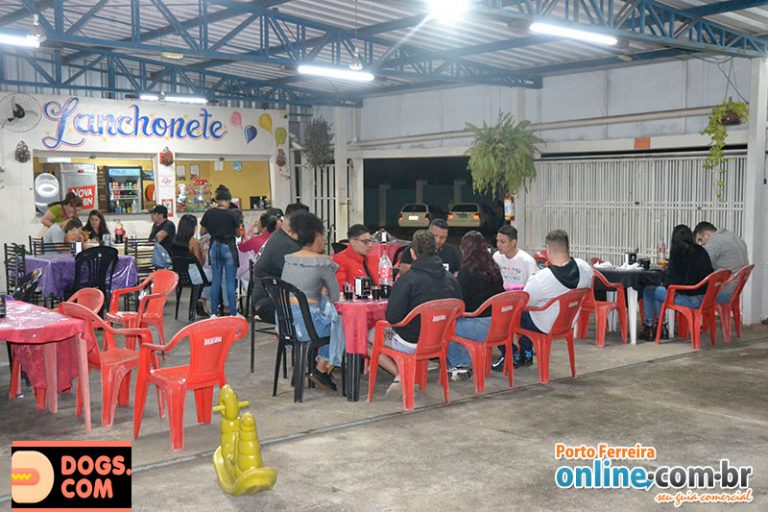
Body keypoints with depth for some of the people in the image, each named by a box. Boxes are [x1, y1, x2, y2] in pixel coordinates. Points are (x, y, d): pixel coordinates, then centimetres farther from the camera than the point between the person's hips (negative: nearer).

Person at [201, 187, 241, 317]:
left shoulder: (209, 213, -2)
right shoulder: (233, 214, -11)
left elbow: (202, 231, 7)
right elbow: (237, 233, 0)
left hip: (214, 247, 4)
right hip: (228, 247, -3)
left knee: (216, 280, 12)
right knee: (230, 281, 0)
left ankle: (214, 312, 14)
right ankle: (233, 313, 0)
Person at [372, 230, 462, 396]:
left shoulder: (407, 279, -19)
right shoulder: (451, 279, -3)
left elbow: (392, 317, -20)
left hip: (412, 343, -7)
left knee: (368, 336, 14)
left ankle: (399, 374, 0)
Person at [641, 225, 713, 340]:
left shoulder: (677, 250, -10)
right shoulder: (702, 251, 8)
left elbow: (671, 275, -10)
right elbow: (709, 274, 13)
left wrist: (667, 284, 13)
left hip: (687, 298, -7)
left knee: (648, 291, 14)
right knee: (658, 291, 28)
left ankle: (648, 327, 26)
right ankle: (661, 326, 36)